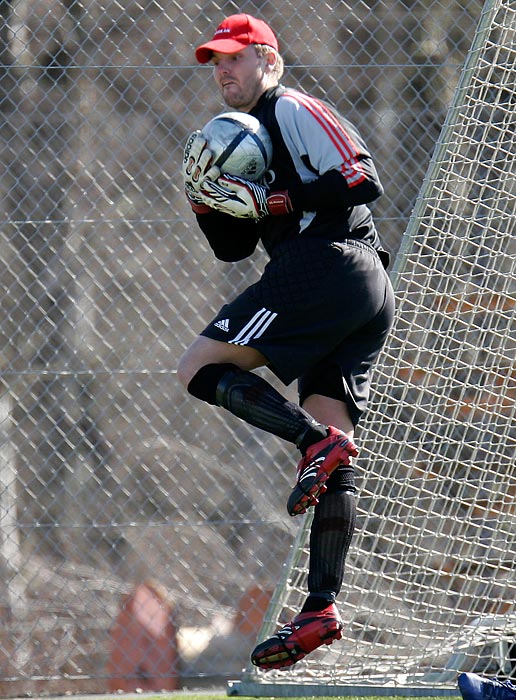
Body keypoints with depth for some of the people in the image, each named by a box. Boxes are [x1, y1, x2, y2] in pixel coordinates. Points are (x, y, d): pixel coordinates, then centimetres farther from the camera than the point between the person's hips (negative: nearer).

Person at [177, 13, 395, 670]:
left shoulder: (295, 111, 0)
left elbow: (363, 180, -13)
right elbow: (232, 247, 26)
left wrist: (275, 202, -13)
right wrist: (208, 199, 8)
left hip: (330, 265, -10)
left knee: (198, 368, -10)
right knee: (332, 463, 2)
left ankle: (316, 440, -23)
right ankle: (322, 609, -3)